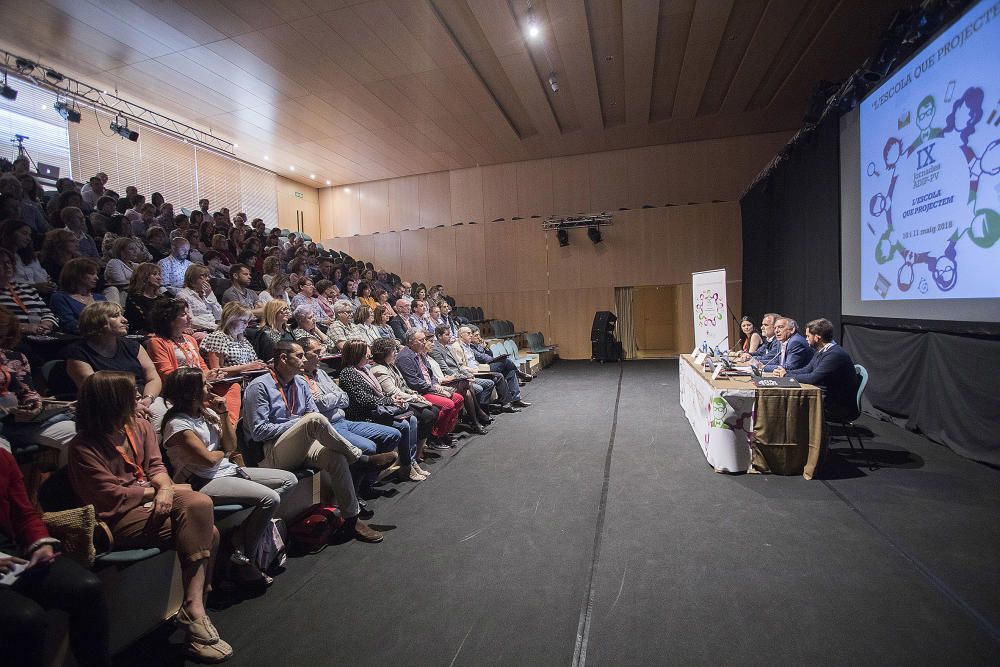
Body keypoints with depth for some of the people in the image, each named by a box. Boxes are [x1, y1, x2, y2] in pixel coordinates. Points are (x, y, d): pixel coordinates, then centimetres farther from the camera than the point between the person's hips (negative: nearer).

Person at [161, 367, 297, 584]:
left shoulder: (207, 411, 10)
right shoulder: (177, 424, -13)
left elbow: (231, 446, 10)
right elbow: (209, 459, -18)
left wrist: (223, 414, 0)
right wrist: (224, 453, 4)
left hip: (228, 470, 9)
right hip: (204, 482, -9)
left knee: (289, 480, 0)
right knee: (270, 498, -25)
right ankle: (244, 558, -5)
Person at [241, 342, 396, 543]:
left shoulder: (301, 383, 14)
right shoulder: (259, 387, -6)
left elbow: (315, 414, 15)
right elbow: (259, 431, -12)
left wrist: (305, 424, -9)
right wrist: (299, 422, -14)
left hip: (302, 446, 6)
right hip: (271, 453, -6)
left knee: (336, 458, -27)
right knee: (314, 420, -33)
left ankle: (351, 520, -18)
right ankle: (361, 459, -21)